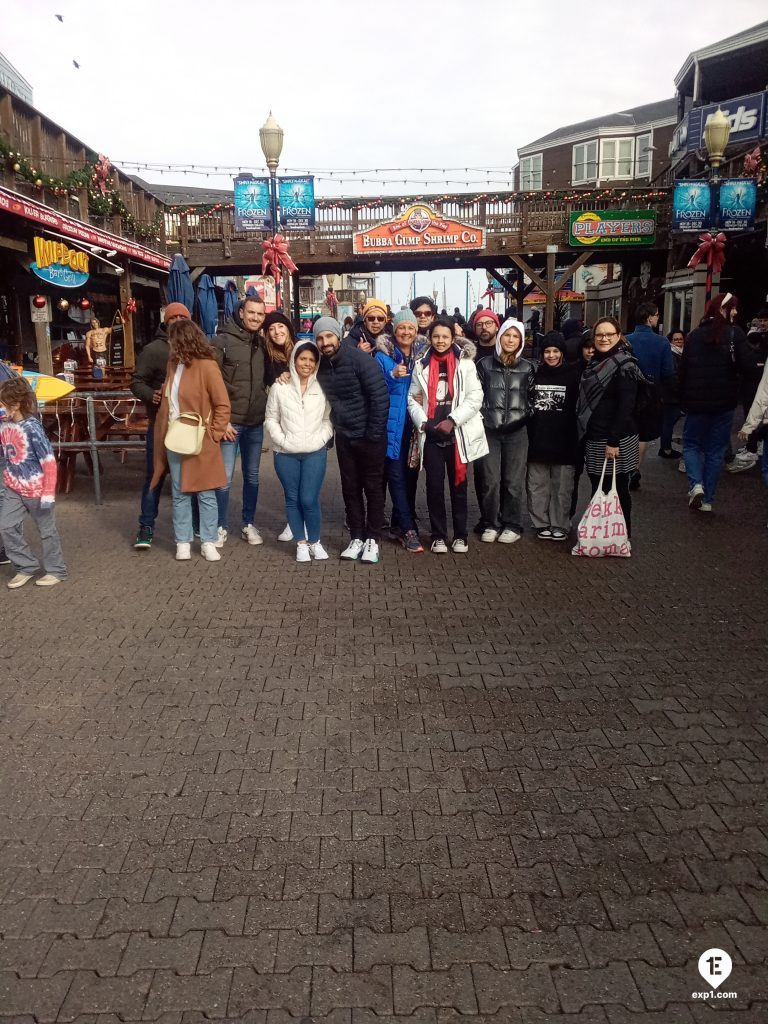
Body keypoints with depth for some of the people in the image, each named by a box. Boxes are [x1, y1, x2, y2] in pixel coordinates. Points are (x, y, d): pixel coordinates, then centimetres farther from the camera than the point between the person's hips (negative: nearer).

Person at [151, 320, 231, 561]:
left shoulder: (206, 366, -10)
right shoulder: (174, 364, 11)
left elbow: (223, 406, -9)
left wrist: (213, 435, -12)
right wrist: (164, 434, 10)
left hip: (200, 443, -6)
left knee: (206, 494, 2)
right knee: (180, 495, 8)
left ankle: (208, 542, 11)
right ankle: (183, 542, 16)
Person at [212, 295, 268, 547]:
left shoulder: (262, 343, 9)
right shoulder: (222, 341, -7)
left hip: (256, 423, 5)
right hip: (229, 421, -5)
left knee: (252, 476, 13)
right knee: (224, 477, -2)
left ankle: (248, 523, 26)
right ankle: (221, 527, 13)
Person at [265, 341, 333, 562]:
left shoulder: (322, 388, 2)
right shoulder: (279, 388, 1)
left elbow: (328, 419, 5)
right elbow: (271, 419, 5)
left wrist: (321, 439, -8)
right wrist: (282, 440, -6)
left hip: (315, 453, -1)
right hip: (286, 454, 1)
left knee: (309, 500, -6)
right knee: (293, 499, 7)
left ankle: (315, 541, 14)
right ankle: (301, 543, 20)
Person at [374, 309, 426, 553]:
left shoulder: (422, 355, 10)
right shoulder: (383, 356, -1)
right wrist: (392, 376, -20)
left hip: (415, 424, 4)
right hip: (393, 425, -4)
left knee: (411, 474, 9)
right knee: (397, 475, -8)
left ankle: (398, 521, 24)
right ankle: (408, 529, -6)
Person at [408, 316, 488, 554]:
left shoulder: (465, 363, 1)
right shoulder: (422, 364, 9)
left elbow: (475, 397, -6)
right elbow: (412, 398, 7)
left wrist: (452, 420, -14)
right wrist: (423, 422, -9)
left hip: (457, 434, -1)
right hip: (431, 435, 2)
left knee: (458, 485, 6)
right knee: (434, 485, 4)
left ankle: (460, 535, 17)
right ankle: (438, 535, 15)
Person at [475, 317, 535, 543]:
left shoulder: (528, 368, 8)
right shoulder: (484, 364, 6)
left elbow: (532, 398, 12)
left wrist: (524, 417, 0)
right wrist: (481, 418, 0)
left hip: (516, 431, 0)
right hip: (489, 430, 0)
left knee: (513, 481, 2)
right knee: (490, 480, 0)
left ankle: (512, 525, 14)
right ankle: (491, 524, 13)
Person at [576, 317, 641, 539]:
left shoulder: (624, 365, -11)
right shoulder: (594, 363, 13)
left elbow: (626, 406, -18)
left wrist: (614, 441, -22)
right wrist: (586, 434, 16)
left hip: (616, 440, -7)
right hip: (594, 438, 7)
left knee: (616, 488, 2)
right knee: (598, 488, 13)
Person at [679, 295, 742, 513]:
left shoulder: (694, 335, 3)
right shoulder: (735, 334, -6)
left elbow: (683, 370, 5)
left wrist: (683, 401, 10)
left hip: (697, 401, 2)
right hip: (724, 402, -1)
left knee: (691, 444, 14)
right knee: (716, 450, 8)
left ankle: (696, 485, -11)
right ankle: (707, 500, 9)